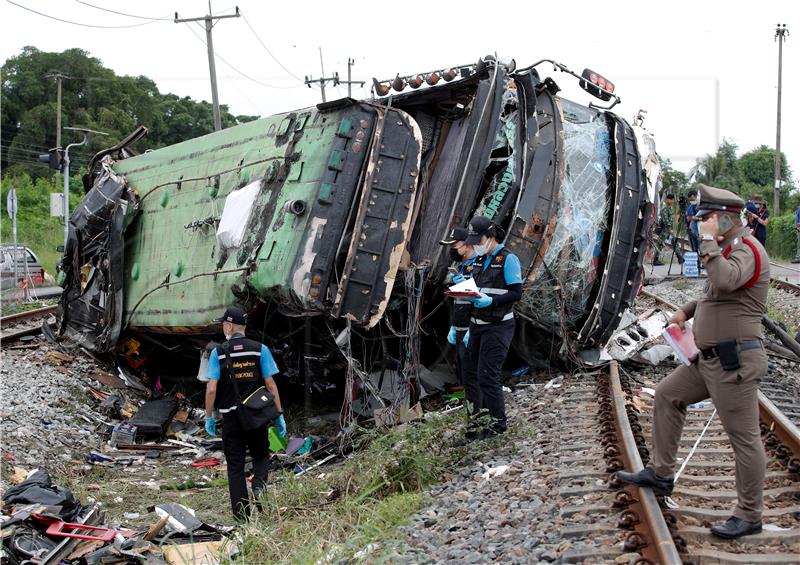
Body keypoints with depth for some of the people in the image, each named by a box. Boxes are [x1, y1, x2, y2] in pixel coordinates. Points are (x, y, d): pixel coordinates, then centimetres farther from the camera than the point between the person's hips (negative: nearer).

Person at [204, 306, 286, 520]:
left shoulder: (218, 352, -3)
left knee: (235, 465, 7)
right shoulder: (260, 349, -2)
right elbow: (270, 385, -3)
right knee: (260, 454, 20)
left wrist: (209, 417, 4)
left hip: (231, 416, -1)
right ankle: (259, 486, -8)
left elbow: (211, 389, -7)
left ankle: (241, 512, 8)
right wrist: (279, 415, 2)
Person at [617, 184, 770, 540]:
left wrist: (708, 240, -26)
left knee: (744, 438, -1)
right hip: (712, 360, 11)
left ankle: (749, 516, 10)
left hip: (734, 363, -11)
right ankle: (661, 474, 24)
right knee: (667, 395, 17)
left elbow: (725, 281, -37)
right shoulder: (730, 248, 15)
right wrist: (688, 310, 22)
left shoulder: (747, 249, -16)